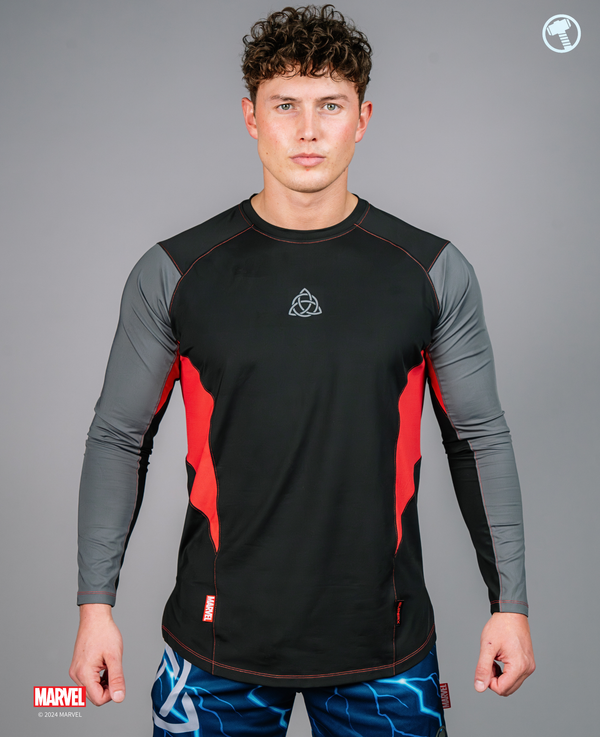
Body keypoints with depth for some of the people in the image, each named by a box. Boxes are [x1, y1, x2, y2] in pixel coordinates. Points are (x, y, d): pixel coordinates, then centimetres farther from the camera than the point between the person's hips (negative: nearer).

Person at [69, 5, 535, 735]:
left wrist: (509, 601, 3)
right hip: (217, 648, 0)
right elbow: (119, 437, 2)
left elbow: (479, 437, 3)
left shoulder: (433, 272, -3)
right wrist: (95, 606, 0)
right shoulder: (174, 273, -5)